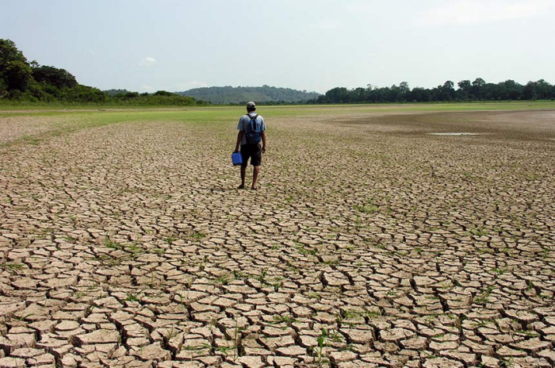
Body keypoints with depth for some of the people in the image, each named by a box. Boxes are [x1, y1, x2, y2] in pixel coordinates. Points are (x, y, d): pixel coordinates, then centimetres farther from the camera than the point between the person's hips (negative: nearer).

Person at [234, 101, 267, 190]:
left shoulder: (243, 118, -3)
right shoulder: (260, 118, 2)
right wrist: (264, 146, 6)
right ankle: (254, 184, -5)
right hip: (256, 145, 0)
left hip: (245, 145, 0)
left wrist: (237, 146, -3)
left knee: (243, 164, 13)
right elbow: (263, 133, 0)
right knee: (256, 164, 3)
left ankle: (242, 184, 21)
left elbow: (240, 133, -6)